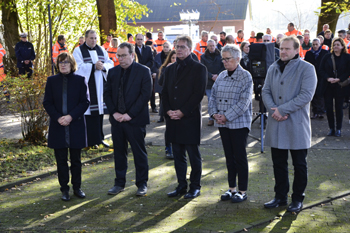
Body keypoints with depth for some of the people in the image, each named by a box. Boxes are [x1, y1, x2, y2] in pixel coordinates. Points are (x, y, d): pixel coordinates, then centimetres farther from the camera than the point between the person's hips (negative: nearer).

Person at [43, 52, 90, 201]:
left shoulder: (80, 80, 1)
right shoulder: (52, 81, 5)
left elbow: (85, 102, -3)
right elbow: (47, 103, 2)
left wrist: (71, 116, -15)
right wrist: (58, 118, -13)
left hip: (76, 126, -1)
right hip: (58, 126, 1)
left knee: (76, 159, 8)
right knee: (61, 160, 6)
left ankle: (77, 187, 20)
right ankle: (64, 189, 15)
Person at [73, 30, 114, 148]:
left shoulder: (101, 50, 14)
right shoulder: (78, 51, -1)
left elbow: (110, 63, 8)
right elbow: (79, 67, -13)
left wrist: (103, 66, -13)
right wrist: (94, 66, -20)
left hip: (100, 85, 5)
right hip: (87, 85, -5)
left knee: (100, 110, 7)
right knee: (89, 112, -6)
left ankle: (99, 137, 17)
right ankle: (91, 140, 0)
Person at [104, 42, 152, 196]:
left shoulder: (143, 71, -4)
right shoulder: (113, 72, 10)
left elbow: (145, 94, -10)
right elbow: (107, 94, 10)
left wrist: (130, 114, -14)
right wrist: (114, 112, -5)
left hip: (135, 120, -4)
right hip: (117, 119, 4)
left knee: (139, 153, 4)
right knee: (119, 153, 11)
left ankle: (142, 184, 16)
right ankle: (119, 183, 21)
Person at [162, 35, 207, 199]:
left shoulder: (199, 69, -3)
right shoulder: (170, 69, 16)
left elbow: (198, 94, -10)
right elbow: (165, 92, 13)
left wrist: (182, 112, -15)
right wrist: (168, 110, -3)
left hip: (190, 119, -5)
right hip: (173, 119, 5)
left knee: (193, 155, 2)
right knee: (178, 155, 10)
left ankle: (195, 187, 13)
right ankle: (181, 186, 20)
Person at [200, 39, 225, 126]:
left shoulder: (220, 56, 8)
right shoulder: (203, 57, 7)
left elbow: (224, 67, 4)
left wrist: (217, 75, -10)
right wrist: (211, 76, -12)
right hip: (208, 82, 0)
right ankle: (211, 118, 5)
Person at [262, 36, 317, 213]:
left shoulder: (306, 68, -6)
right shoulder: (273, 68, 11)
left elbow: (306, 95, -16)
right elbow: (266, 91, 7)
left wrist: (282, 109, -18)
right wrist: (273, 110, -11)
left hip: (297, 125, -5)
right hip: (276, 125, 5)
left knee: (299, 165, 6)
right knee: (278, 163, 12)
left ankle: (297, 199, 20)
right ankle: (280, 196, 25)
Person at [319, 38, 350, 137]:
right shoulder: (327, 57, 5)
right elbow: (321, 70, 2)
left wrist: (338, 79, -14)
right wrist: (328, 78, -13)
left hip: (340, 86, -2)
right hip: (328, 86, 2)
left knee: (339, 107, 3)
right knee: (328, 107, 1)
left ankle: (338, 129, 12)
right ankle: (331, 129, 12)